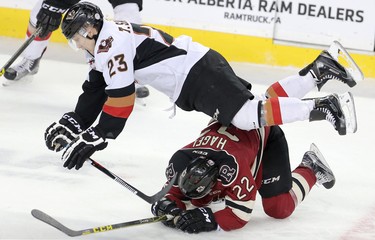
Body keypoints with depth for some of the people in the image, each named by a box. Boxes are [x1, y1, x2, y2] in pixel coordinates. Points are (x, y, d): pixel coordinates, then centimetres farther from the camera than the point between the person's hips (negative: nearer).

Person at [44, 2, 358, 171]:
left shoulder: (111, 43, -13)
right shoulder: (104, 47, 18)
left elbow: (121, 98, -17)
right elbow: (95, 92, 24)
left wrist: (95, 138, -13)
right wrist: (71, 124, 14)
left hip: (199, 76, -10)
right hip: (199, 72, 10)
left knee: (249, 116, -22)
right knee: (258, 103, 11)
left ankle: (325, 106, -20)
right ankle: (318, 71, 17)